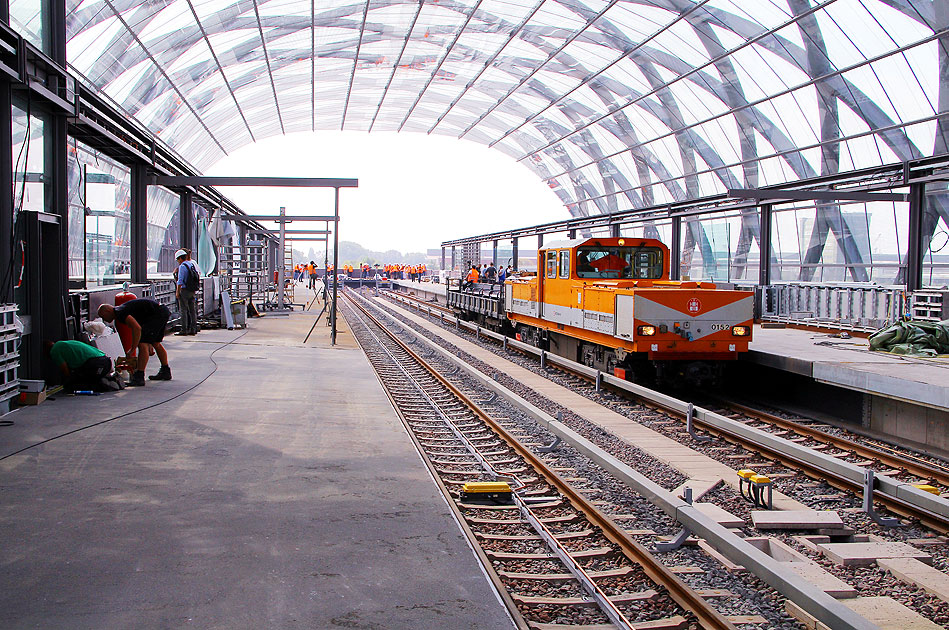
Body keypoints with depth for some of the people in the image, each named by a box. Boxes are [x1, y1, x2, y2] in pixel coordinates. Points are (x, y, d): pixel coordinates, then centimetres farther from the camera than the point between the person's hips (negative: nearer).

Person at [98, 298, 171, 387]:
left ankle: (139, 377, -16)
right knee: (155, 343, 25)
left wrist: (132, 350, -16)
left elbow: (137, 328, -22)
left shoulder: (120, 312, -11)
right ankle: (165, 372, 39)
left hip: (157, 313, -11)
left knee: (142, 344, -14)